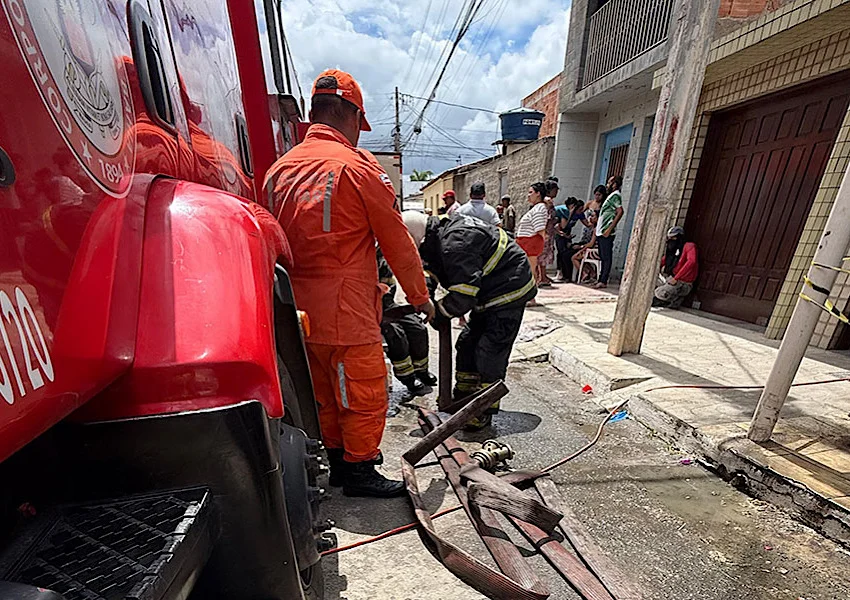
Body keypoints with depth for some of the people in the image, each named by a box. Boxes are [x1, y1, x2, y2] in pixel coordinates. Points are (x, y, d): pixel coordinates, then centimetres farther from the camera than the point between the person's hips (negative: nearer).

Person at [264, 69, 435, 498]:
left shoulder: (280, 169, 10)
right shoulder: (357, 166, -9)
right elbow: (396, 240, -8)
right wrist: (419, 295, 3)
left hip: (302, 311, 8)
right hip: (347, 310, -7)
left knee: (327, 393, 21)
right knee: (365, 395, 10)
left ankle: (338, 459, 40)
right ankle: (359, 471, 27)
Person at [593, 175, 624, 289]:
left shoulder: (615, 196, -8)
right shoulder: (611, 196, 21)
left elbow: (620, 212, -21)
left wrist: (610, 229, -23)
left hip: (606, 233, -10)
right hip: (601, 232, 10)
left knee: (606, 258, -7)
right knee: (603, 257, 11)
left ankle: (603, 281, -6)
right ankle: (601, 280, 16)